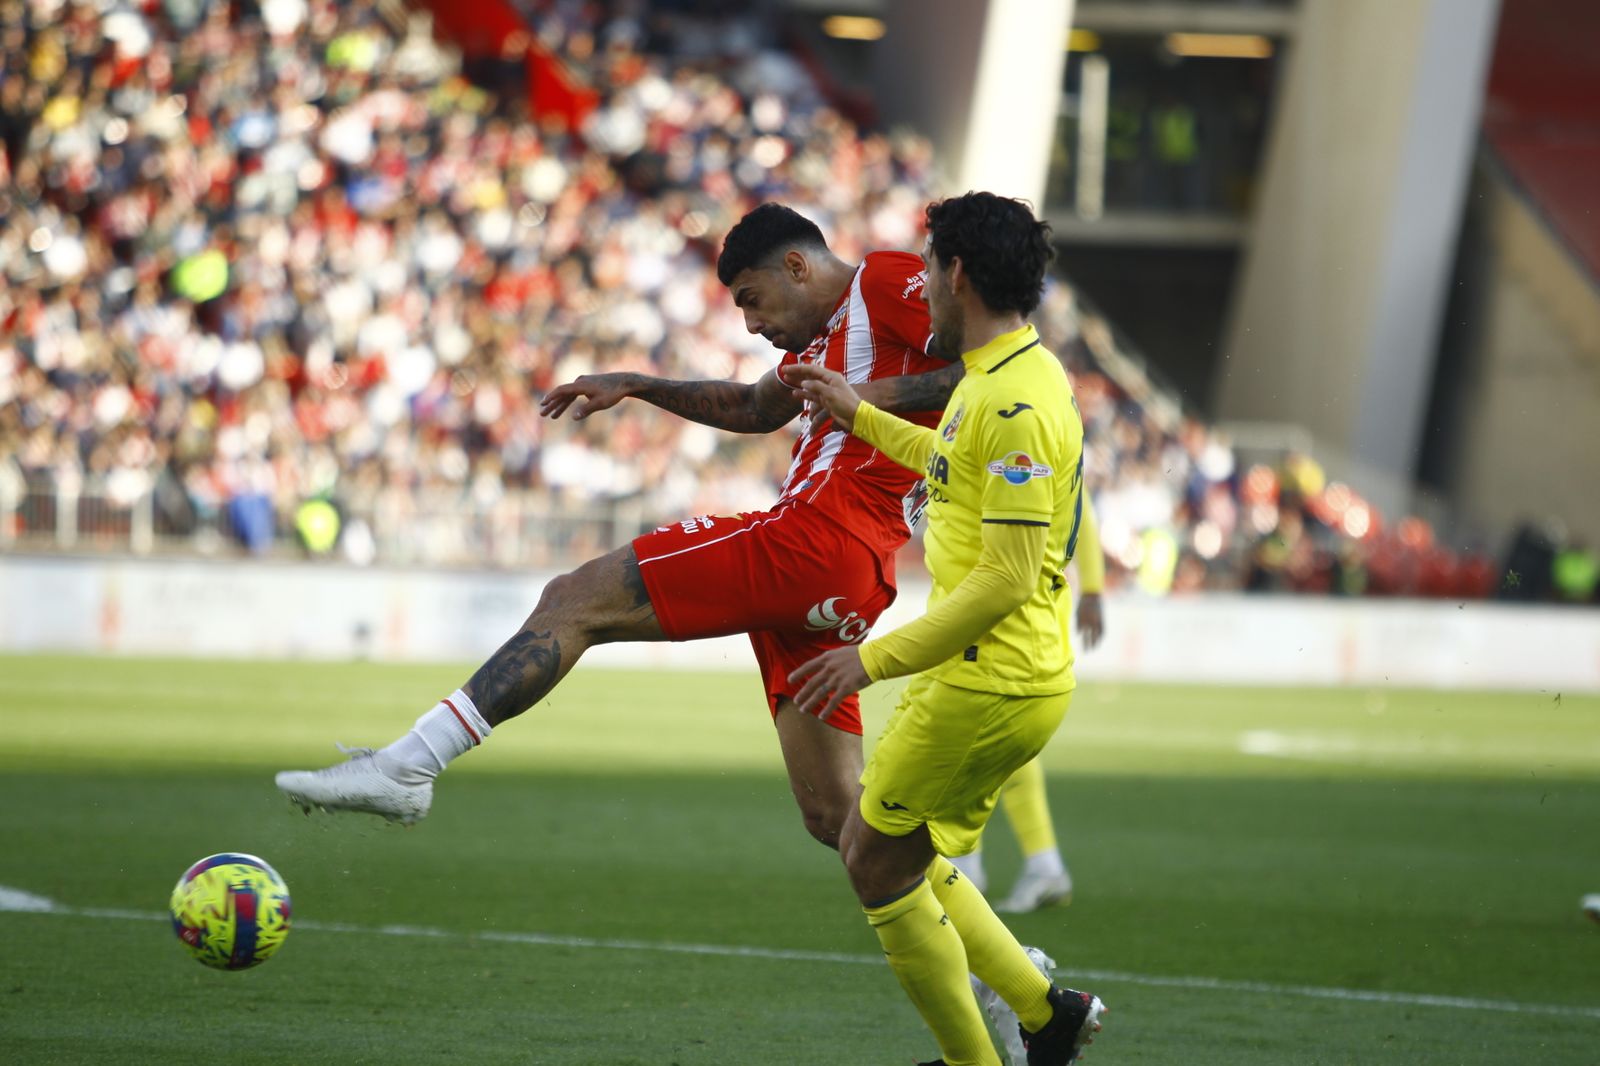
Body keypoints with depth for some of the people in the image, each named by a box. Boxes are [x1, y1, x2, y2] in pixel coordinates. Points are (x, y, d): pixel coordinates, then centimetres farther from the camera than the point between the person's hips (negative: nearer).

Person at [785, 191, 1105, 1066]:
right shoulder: (994, 379, 11)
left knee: (878, 865, 1)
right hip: (994, 674, 10)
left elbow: (1006, 578, -24)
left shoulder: (1017, 404, -21)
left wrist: (878, 659, -19)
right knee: (894, 858, 17)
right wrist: (858, 417, 36)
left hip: (992, 684, -10)